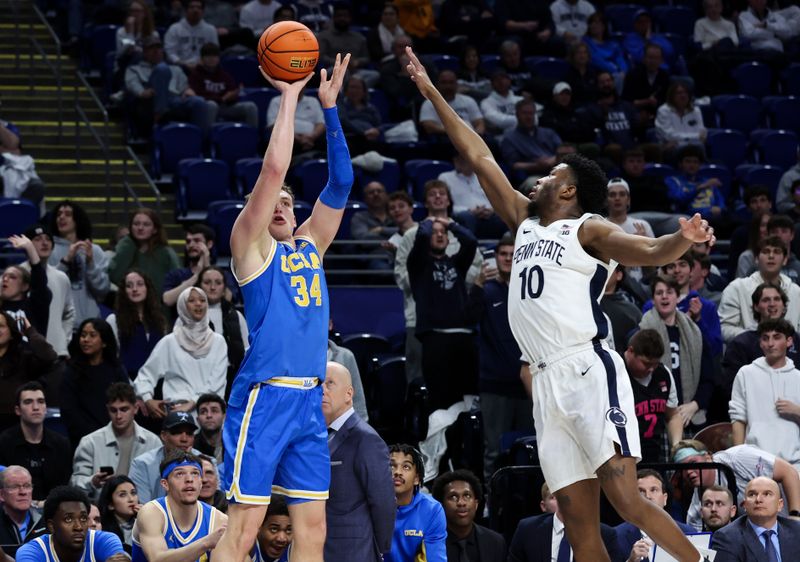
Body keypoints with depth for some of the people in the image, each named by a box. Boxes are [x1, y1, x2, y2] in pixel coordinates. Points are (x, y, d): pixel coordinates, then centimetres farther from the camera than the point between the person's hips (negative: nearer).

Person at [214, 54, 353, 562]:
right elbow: (274, 169, -8)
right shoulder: (252, 246, 3)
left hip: (310, 400, 7)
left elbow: (341, 182, 13)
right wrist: (290, 97, -2)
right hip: (265, 397, -7)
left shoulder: (311, 245, 19)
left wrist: (330, 108, 7)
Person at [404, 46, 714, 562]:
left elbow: (648, 251, -14)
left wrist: (682, 241, -36)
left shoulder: (589, 230, 2)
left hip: (589, 370, -7)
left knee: (625, 498, -21)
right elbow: (480, 157, 25)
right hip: (547, 382, 7)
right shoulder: (525, 222, 22)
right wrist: (432, 94, 29)